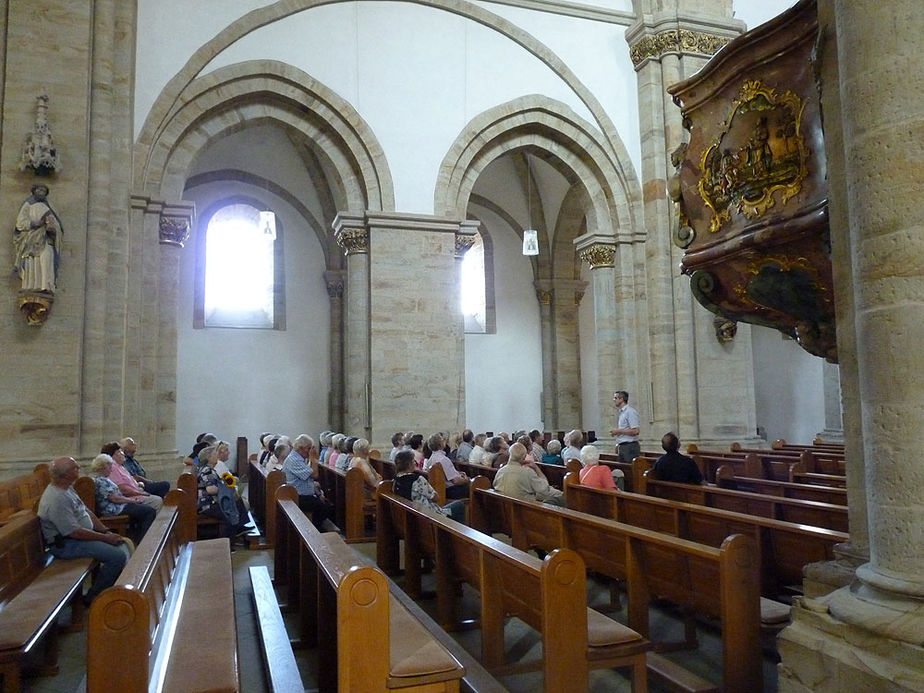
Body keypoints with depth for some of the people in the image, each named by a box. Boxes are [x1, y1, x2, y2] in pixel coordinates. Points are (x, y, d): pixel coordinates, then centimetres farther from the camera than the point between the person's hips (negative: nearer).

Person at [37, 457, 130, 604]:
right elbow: (75, 532, -25)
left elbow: (87, 512, 14)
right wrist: (105, 538, -16)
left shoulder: (67, 488, 7)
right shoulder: (56, 499, -25)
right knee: (118, 556, -20)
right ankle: (93, 597, -5)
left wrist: (107, 531, 4)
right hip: (65, 544, -10)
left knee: (123, 544, 7)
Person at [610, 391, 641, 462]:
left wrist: (618, 431, -16)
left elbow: (635, 431, -20)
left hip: (630, 447, -9)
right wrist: (618, 445, 15)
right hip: (622, 447, 9)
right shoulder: (621, 413, 15)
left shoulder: (630, 411, -12)